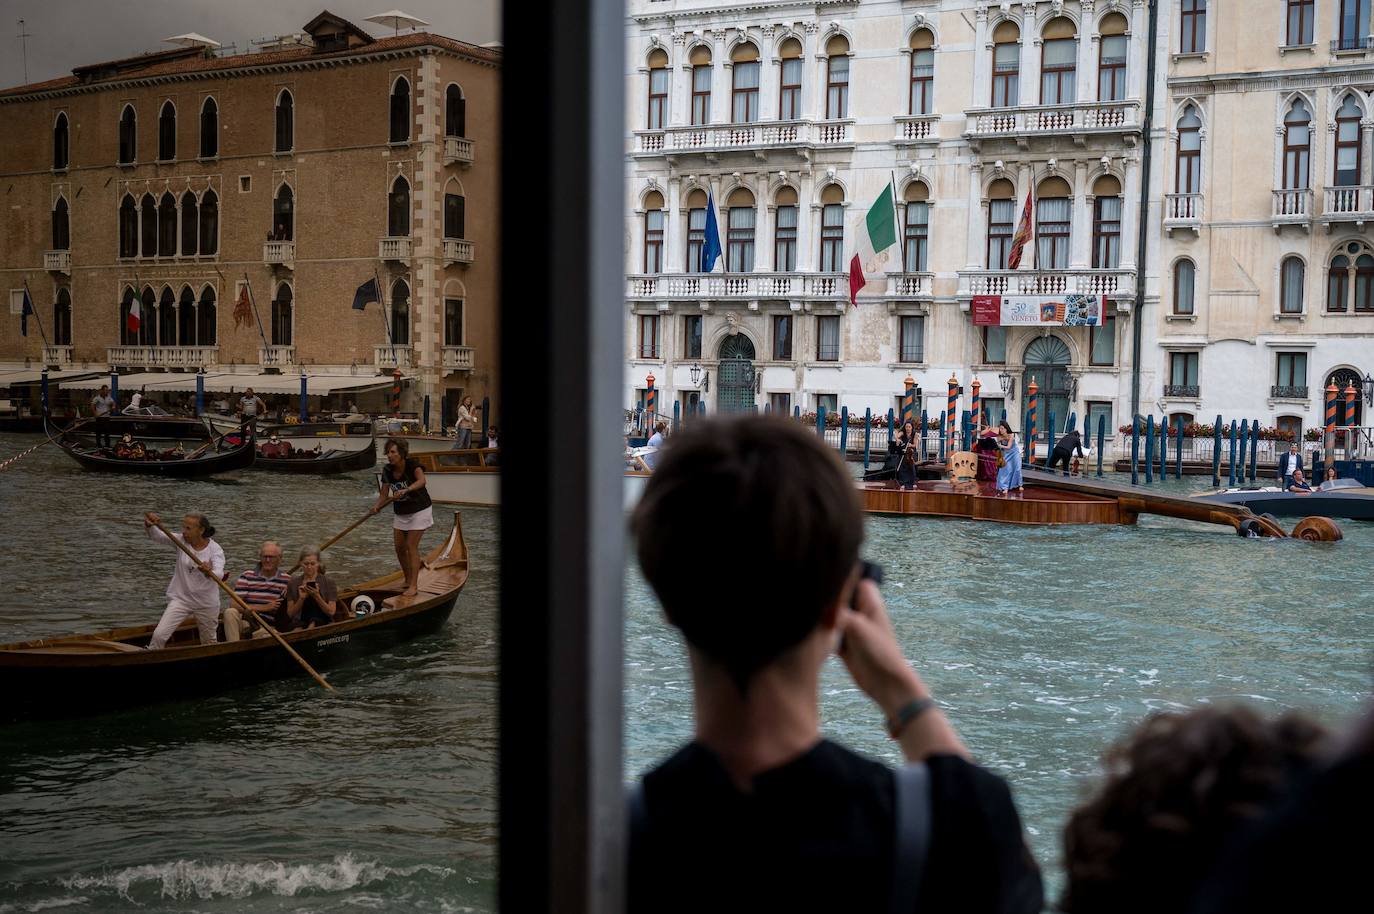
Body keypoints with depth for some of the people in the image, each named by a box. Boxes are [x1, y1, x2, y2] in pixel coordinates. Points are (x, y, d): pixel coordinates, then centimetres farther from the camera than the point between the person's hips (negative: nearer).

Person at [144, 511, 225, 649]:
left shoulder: (215, 549, -14)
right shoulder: (181, 540, -5)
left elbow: (218, 575, -30)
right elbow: (156, 536, -16)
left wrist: (209, 572, -53)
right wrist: (149, 524, -39)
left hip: (206, 603, -1)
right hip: (180, 598, 1)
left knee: (209, 643, 16)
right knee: (159, 635, -16)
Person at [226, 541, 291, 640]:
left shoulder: (287, 580, 6)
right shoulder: (247, 576, 3)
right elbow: (234, 605, -8)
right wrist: (265, 607, -9)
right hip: (245, 622, 1)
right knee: (230, 612, -29)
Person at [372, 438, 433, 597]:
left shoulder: (412, 464, -21)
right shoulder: (387, 470, -5)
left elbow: (421, 480, -40)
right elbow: (384, 494, -3)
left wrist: (406, 490, -54)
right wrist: (377, 506, -22)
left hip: (419, 510, -6)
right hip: (401, 513, 6)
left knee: (411, 546, -12)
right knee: (399, 546, 6)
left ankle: (414, 586, -10)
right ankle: (408, 581, 23)